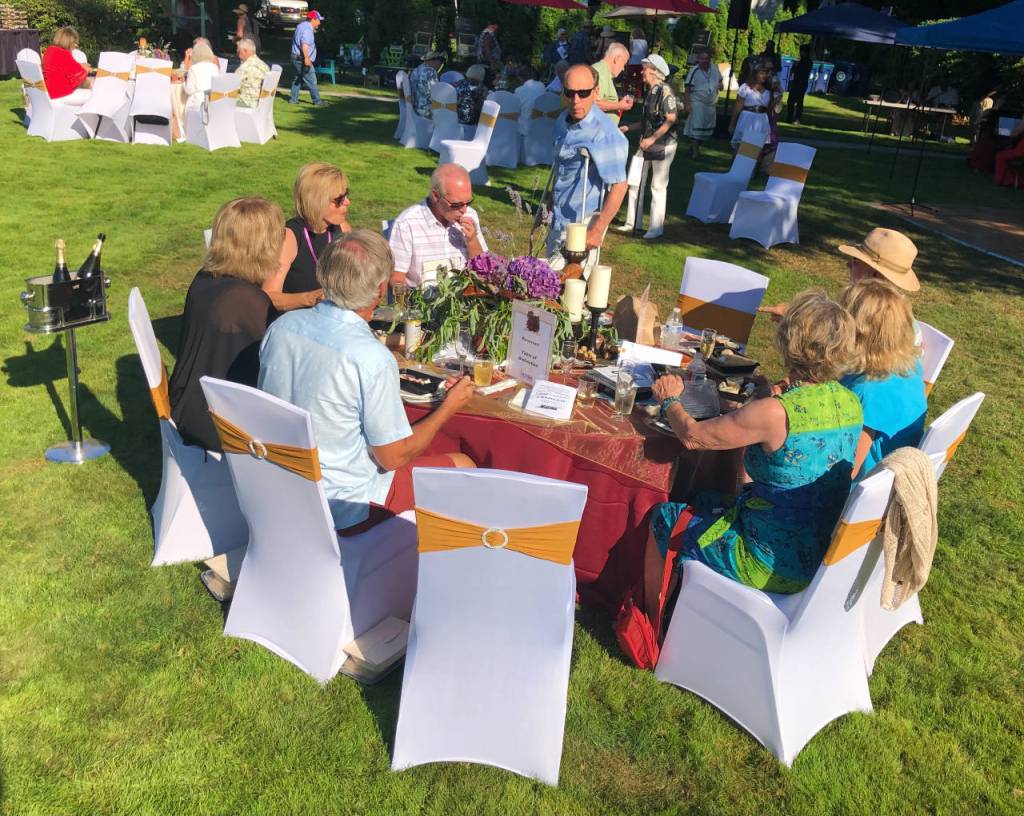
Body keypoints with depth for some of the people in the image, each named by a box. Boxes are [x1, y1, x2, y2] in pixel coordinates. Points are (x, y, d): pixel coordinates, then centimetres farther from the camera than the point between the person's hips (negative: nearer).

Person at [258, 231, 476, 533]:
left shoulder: (281, 326, -9)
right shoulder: (373, 358, -30)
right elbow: (393, 457, -18)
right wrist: (448, 408, -3)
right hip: (345, 510, -7)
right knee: (462, 466, 11)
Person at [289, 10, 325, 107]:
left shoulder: (301, 25, 16)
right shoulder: (307, 29, -16)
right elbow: (304, 44, -29)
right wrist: (306, 58, -35)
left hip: (295, 58, 10)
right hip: (302, 59, -10)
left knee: (297, 79, 16)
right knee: (311, 81, -4)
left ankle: (293, 99, 18)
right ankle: (317, 101, 0)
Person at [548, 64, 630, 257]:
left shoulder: (605, 134, -21)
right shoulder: (563, 122, 4)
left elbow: (619, 186, -21)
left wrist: (597, 231, -20)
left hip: (582, 225, -8)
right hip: (558, 220, 8)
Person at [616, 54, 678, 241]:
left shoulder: (665, 91, -15)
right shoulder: (650, 92, 12)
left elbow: (671, 120, -21)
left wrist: (652, 139, -23)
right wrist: (628, 128, 16)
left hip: (663, 145, -9)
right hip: (647, 144, 9)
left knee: (658, 186, -2)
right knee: (635, 182, 10)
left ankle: (656, 228, 5)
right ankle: (633, 222, 21)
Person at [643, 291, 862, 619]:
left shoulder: (775, 413, -29)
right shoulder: (850, 402, -5)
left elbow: (692, 436, -17)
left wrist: (671, 400, 2)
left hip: (774, 565, -8)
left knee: (664, 519, 12)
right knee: (709, 504, 27)